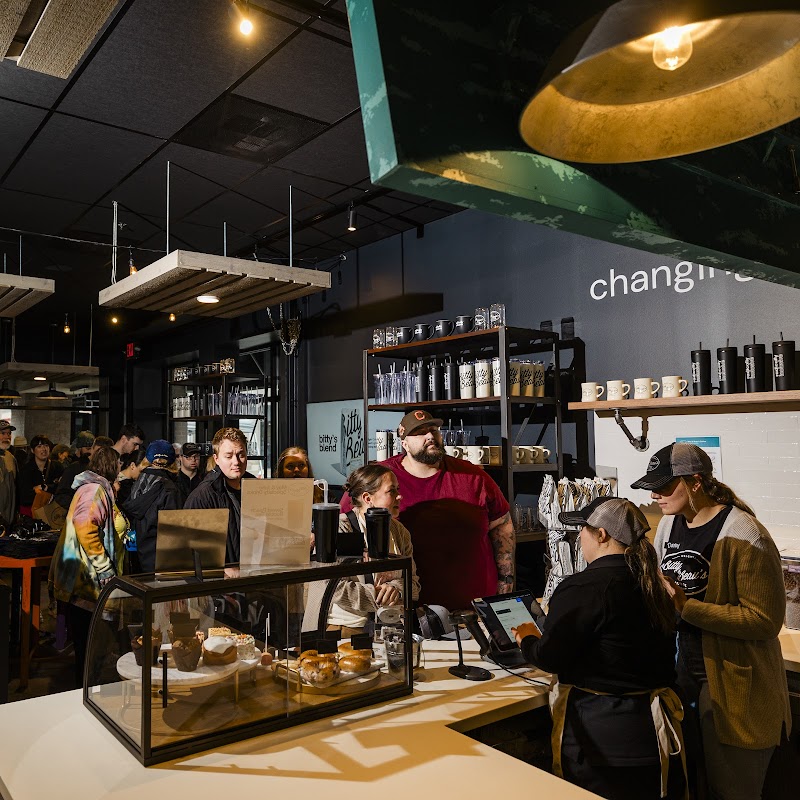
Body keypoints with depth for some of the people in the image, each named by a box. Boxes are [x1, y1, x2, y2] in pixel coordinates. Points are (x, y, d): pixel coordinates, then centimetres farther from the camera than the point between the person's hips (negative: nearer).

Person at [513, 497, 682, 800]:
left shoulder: (583, 587, -21)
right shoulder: (652, 584, 4)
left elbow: (551, 658, -16)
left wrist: (528, 640, 6)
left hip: (600, 734, -7)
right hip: (647, 727, 7)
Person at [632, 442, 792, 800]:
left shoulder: (744, 537, -20)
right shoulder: (669, 523, 4)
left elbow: (766, 620, -22)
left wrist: (685, 606, -27)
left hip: (734, 686, -7)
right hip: (683, 672, 7)